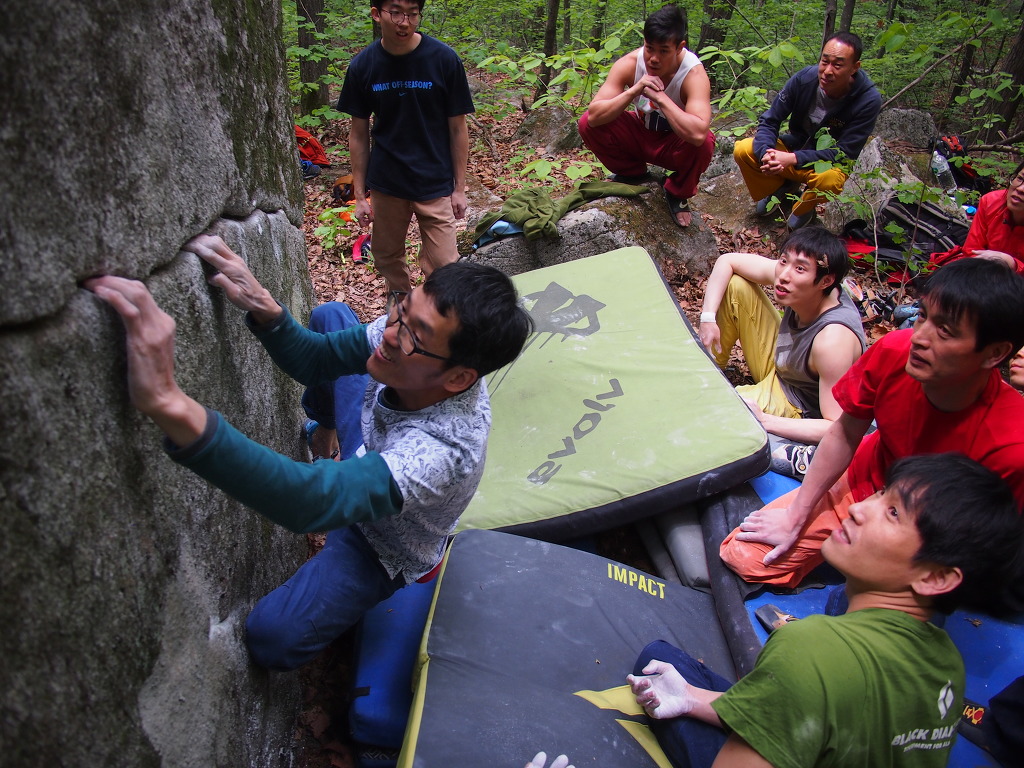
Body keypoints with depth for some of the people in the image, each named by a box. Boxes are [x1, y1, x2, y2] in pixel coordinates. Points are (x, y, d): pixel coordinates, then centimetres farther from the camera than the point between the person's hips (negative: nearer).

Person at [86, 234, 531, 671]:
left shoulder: (443, 451, -48)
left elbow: (313, 501, -61)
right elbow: (314, 361, -15)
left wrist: (169, 405, -72)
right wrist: (263, 309, -37)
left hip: (384, 547, -6)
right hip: (369, 457, 6)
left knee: (271, 639, -25)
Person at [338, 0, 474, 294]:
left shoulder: (444, 59, -10)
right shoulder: (362, 66, -4)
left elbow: (457, 128, -3)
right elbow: (359, 134, 3)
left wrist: (460, 188, -3)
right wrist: (359, 195, 2)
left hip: (435, 184, -2)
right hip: (386, 184, 3)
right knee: (387, 258, 14)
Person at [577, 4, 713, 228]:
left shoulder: (694, 74, -30)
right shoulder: (629, 64, -21)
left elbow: (697, 134, -46)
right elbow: (594, 116, -29)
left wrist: (660, 97, -43)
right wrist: (633, 91, -40)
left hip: (674, 144, -3)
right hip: (640, 134, 3)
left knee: (702, 145, -37)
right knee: (587, 124, -19)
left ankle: (678, 193, -2)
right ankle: (632, 173, 9)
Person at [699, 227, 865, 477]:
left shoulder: (833, 339, -39)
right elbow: (727, 261, -6)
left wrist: (764, 421, -37)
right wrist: (708, 318, -17)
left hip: (796, 411, -8)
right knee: (734, 285, -4)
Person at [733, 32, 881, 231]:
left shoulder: (869, 100, -24)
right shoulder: (804, 78, -17)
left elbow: (844, 153, -25)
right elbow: (769, 121, -10)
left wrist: (793, 158, -38)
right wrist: (766, 153, -32)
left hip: (830, 162, -3)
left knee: (830, 179, -39)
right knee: (743, 150, -20)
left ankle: (805, 207, -1)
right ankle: (782, 189, 9)